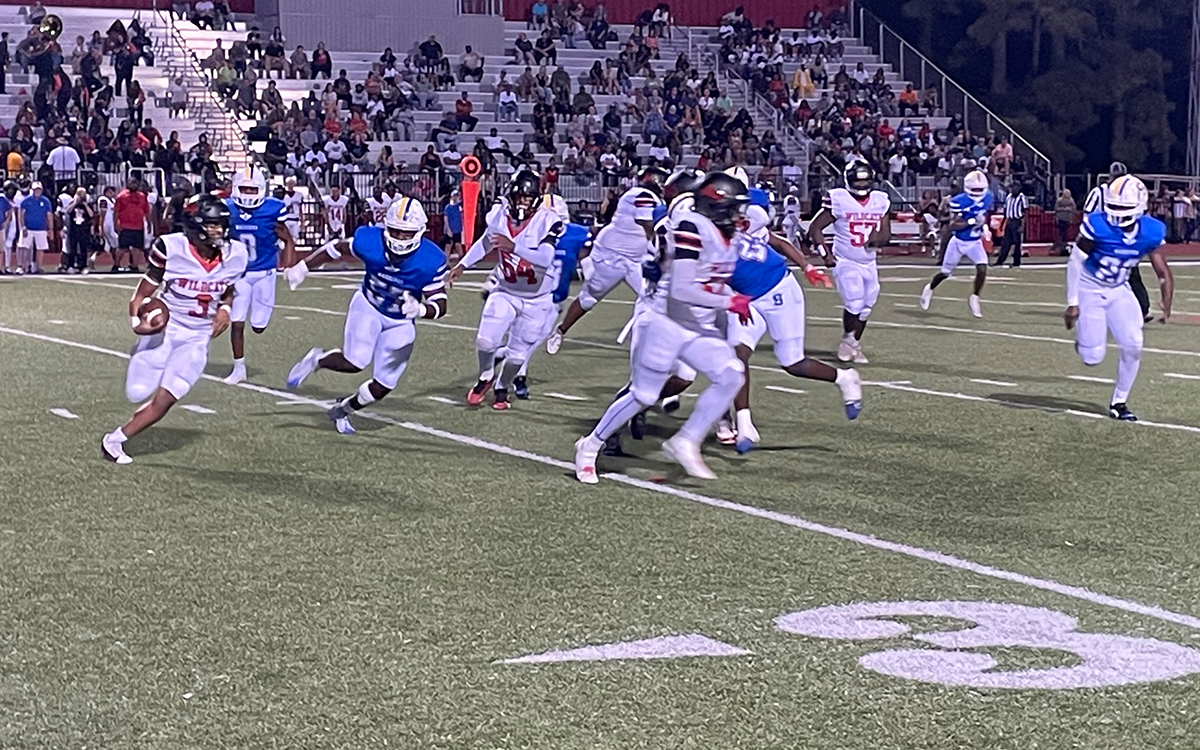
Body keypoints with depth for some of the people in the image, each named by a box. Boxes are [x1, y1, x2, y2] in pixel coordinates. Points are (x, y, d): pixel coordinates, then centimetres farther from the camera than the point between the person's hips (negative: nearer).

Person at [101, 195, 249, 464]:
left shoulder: (234, 255, -6)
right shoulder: (171, 248, -18)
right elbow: (143, 294, -9)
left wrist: (225, 308, -4)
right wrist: (137, 321, -27)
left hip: (196, 339, 2)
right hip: (163, 329, -2)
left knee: (164, 400, -9)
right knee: (138, 394, -5)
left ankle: (115, 440, 8)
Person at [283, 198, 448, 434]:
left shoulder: (430, 261, -27)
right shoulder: (370, 241, -24)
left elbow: (440, 305, -22)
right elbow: (336, 248, -4)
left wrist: (421, 309, -44)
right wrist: (302, 267, -1)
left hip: (400, 323, 1)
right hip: (368, 307, -1)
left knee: (383, 386, 2)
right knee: (355, 363, -24)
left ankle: (342, 409, 32)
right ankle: (317, 360, 9)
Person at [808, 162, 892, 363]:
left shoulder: (881, 201, 2)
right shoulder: (838, 200, -11)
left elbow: (886, 234, 6)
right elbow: (815, 228, -6)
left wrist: (878, 238, -18)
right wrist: (825, 254, -16)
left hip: (869, 264, 5)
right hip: (845, 262, -5)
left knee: (865, 308, 8)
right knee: (854, 303, -17)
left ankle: (855, 346, 25)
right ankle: (847, 340, 7)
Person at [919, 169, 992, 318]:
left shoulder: (987, 197, -7)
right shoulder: (958, 202, -24)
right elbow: (953, 225, -27)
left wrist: (985, 227, 2)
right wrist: (973, 222, -35)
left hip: (975, 243, 3)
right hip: (958, 242, -3)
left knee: (982, 269, -20)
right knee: (945, 272, 12)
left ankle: (974, 298, -1)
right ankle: (929, 288, 42)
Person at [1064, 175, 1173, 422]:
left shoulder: (1151, 233, -13)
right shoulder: (1097, 225, -24)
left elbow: (1163, 273, -6)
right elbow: (1075, 262, -15)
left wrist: (1166, 305, -20)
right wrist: (1072, 303, -15)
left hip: (1119, 291, 4)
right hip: (1089, 290, -4)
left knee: (1133, 346, -9)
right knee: (1093, 359, -7)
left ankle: (1119, 401, 9)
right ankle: (1084, 341, 31)